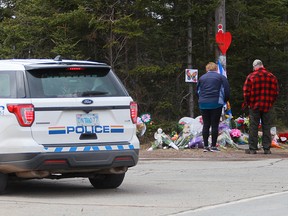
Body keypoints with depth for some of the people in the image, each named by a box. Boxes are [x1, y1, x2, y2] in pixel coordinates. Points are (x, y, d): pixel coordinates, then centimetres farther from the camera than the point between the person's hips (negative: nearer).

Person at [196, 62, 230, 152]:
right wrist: (224, 100, 14)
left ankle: (205, 146, 5)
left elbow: (197, 92, 17)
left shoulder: (202, 78, 13)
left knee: (206, 125, 7)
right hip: (216, 104, -3)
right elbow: (226, 91, 0)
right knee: (215, 125, 0)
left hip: (203, 104, 3)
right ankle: (213, 146, -2)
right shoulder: (221, 77, 4)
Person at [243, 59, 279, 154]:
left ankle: (252, 149, 4)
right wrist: (271, 102, 14)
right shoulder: (272, 77, 1)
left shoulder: (251, 77, -7)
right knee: (266, 127, 8)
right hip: (267, 106, 2)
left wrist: (246, 103, 7)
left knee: (253, 127, 4)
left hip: (254, 105, -2)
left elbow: (246, 92, -8)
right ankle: (267, 149, 7)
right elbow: (276, 92, 2)